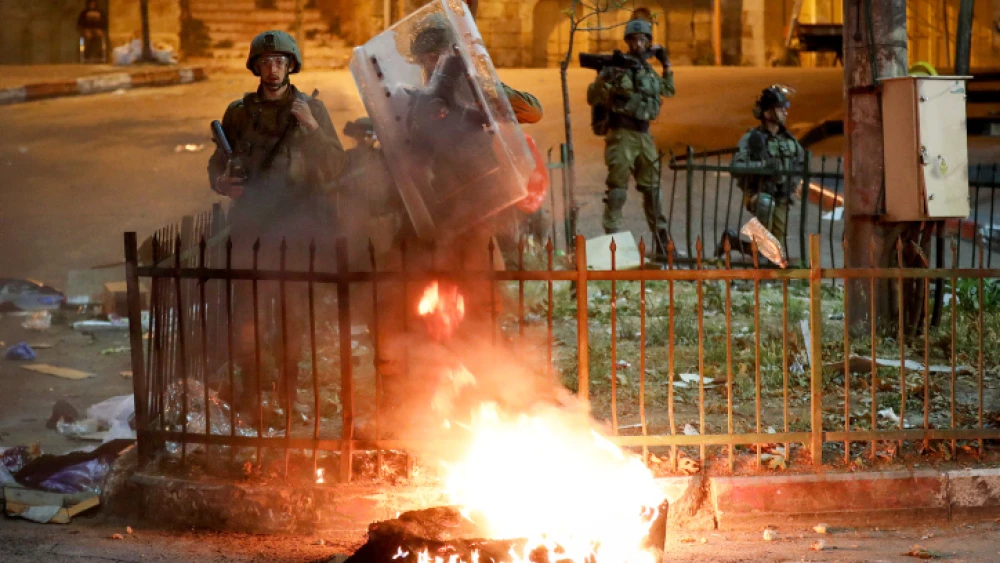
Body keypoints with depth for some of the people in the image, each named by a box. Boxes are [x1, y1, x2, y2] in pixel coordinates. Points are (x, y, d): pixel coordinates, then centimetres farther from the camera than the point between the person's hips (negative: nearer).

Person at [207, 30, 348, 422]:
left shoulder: (311, 109, 5)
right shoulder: (239, 112, 9)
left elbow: (335, 167, -3)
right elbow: (217, 164, 16)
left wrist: (311, 127, -16)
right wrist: (222, 181, -7)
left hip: (298, 224, -1)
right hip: (251, 224, 1)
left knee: (293, 311, 1)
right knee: (247, 306, -6)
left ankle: (288, 390, 14)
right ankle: (249, 389, 3)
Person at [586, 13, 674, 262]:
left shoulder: (648, 69, 13)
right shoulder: (616, 67, -7)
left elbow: (668, 90, 29)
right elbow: (593, 97, -14)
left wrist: (666, 64, 17)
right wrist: (606, 76, -30)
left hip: (644, 136, 7)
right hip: (622, 136, -7)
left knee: (652, 190, 11)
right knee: (617, 190, -9)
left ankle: (662, 246, 18)